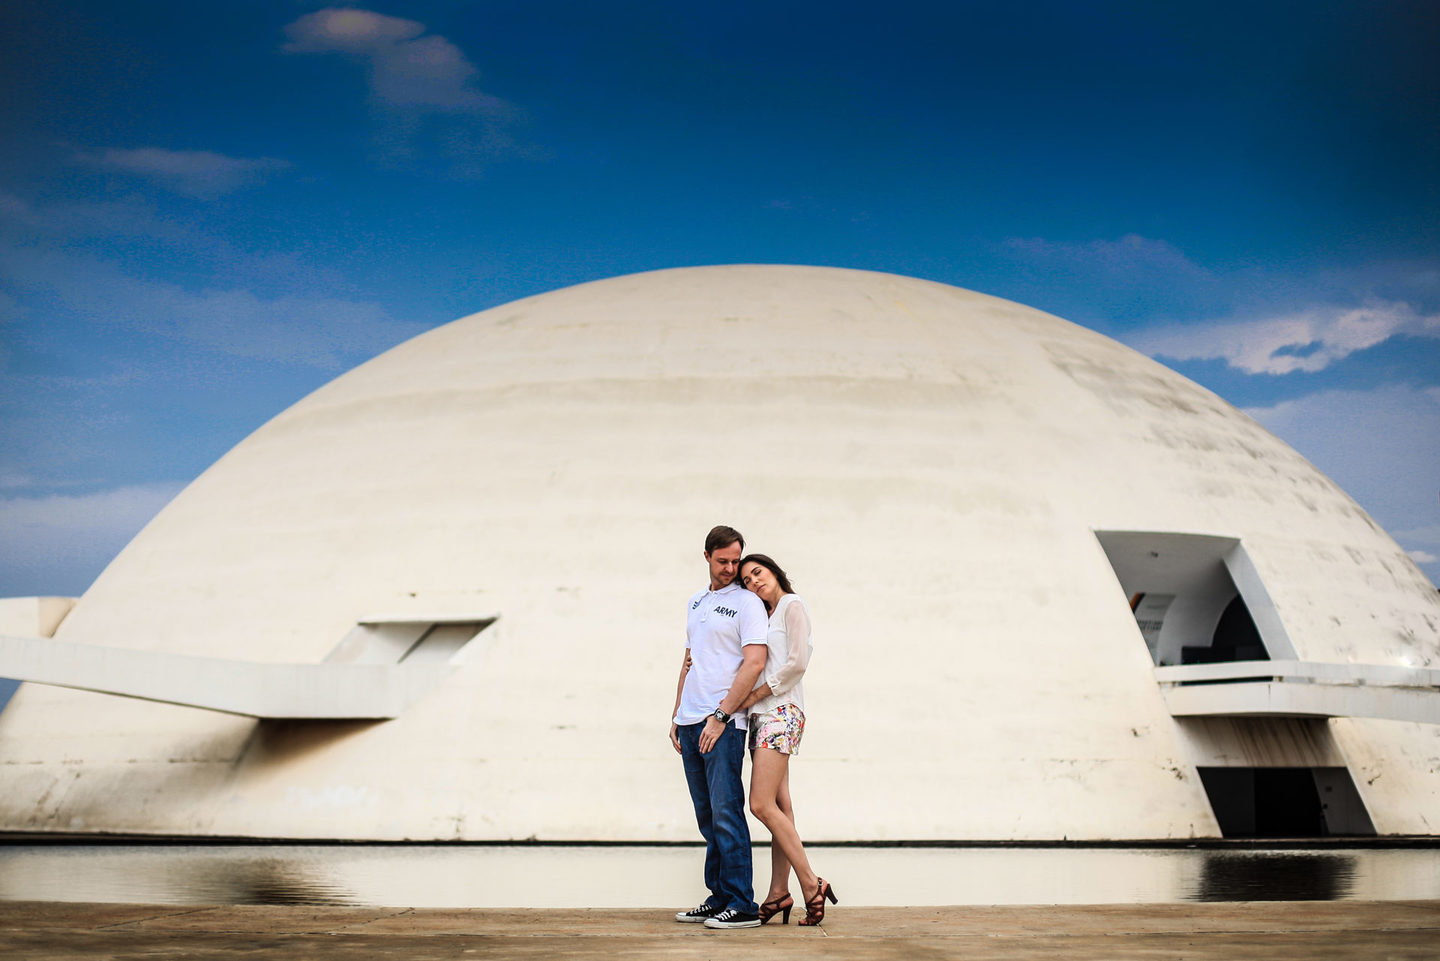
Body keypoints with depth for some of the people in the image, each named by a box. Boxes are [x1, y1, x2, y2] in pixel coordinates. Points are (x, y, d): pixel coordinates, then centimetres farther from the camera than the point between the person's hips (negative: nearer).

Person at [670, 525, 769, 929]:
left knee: (726, 812, -11)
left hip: (723, 723, -7)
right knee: (707, 817, 9)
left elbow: (754, 663, -13)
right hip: (690, 723, 8)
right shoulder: (696, 602, 19)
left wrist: (720, 716, -17)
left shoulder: (747, 603, -4)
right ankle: (718, 898, 15)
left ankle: (741, 904, -9)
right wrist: (676, 716, 17)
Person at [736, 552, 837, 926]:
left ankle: (811, 883, -12)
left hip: (781, 711, -8)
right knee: (778, 806, 5)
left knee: (762, 805, -15)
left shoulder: (792, 604, -4)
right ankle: (779, 893, 3)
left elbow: (798, 662, -13)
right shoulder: (768, 615, 21)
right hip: (764, 714, 8)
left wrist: (755, 696, -11)